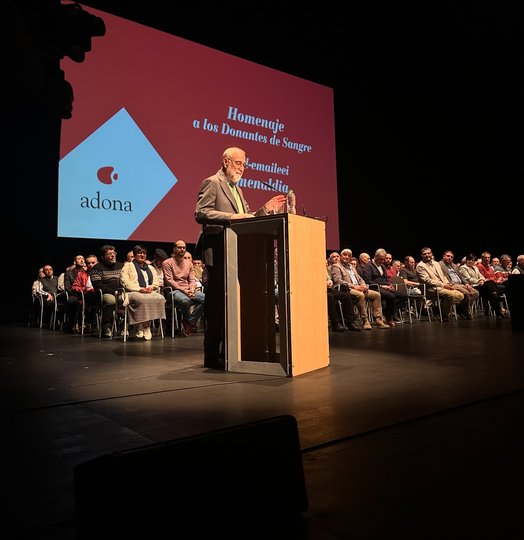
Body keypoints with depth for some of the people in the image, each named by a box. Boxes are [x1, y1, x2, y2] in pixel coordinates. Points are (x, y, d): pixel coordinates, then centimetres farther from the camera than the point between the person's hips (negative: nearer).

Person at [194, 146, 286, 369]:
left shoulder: (237, 189, 25)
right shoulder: (212, 183, -2)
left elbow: (244, 219, 23)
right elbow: (201, 213, -14)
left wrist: (265, 209, 11)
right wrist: (231, 217, -22)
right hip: (218, 251, -8)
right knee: (216, 303, -6)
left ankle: (229, 352, 17)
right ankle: (212, 356, 1)